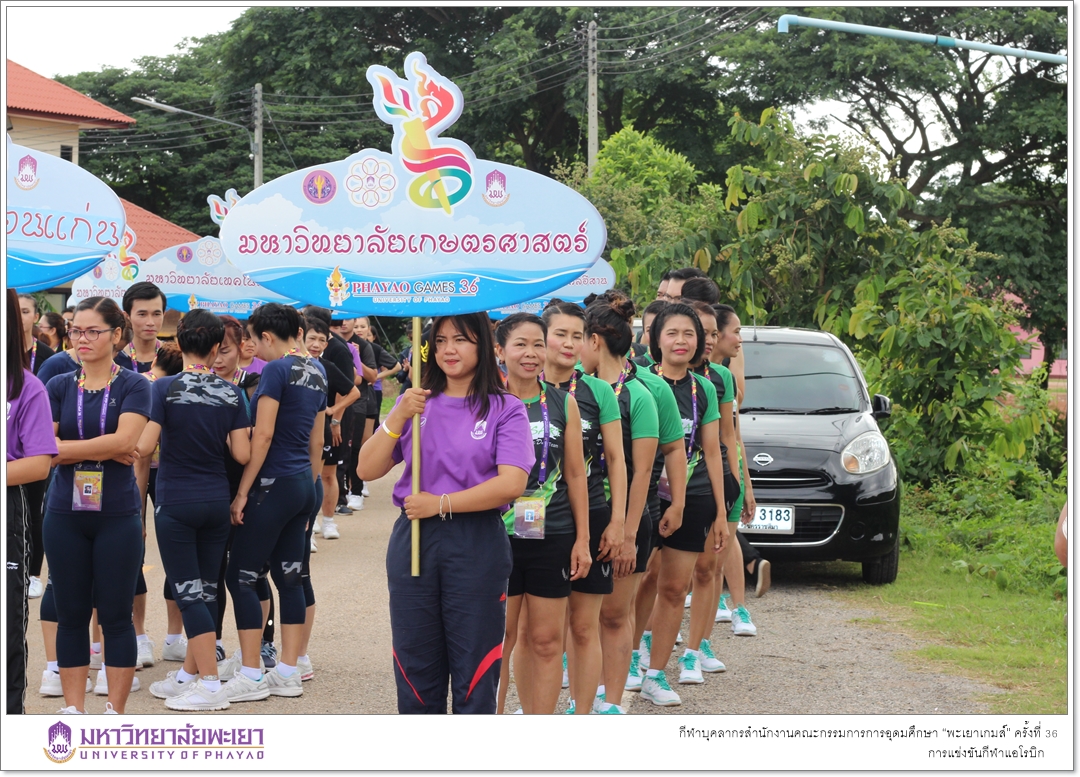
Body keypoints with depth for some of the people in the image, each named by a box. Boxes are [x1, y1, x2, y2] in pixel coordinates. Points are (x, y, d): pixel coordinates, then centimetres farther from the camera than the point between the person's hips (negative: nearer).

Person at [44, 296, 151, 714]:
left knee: (116, 615, 2)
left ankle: (115, 712, 10)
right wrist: (107, 449, -11)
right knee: (71, 614, 7)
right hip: (65, 512, 3)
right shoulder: (60, 386, 7)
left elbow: (124, 440, -15)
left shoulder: (133, 386, 0)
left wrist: (68, 447, -8)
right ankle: (73, 711, 16)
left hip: (118, 514, -2)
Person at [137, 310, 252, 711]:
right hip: (217, 502, 4)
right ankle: (189, 673, 22)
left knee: (188, 592, -2)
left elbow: (144, 447, -17)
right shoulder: (231, 393, -1)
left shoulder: (166, 388, -11)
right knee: (206, 589, 13)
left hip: (176, 503, -4)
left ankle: (210, 684, -5)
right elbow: (242, 453, -2)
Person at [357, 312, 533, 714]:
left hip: (477, 545, -3)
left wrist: (441, 504, -13)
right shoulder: (415, 402, 10)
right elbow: (367, 470, 3)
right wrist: (398, 418, -10)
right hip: (414, 542, 3)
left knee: (474, 667, 2)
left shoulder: (504, 409, -1)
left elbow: (511, 483, -13)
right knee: (415, 668, 9)